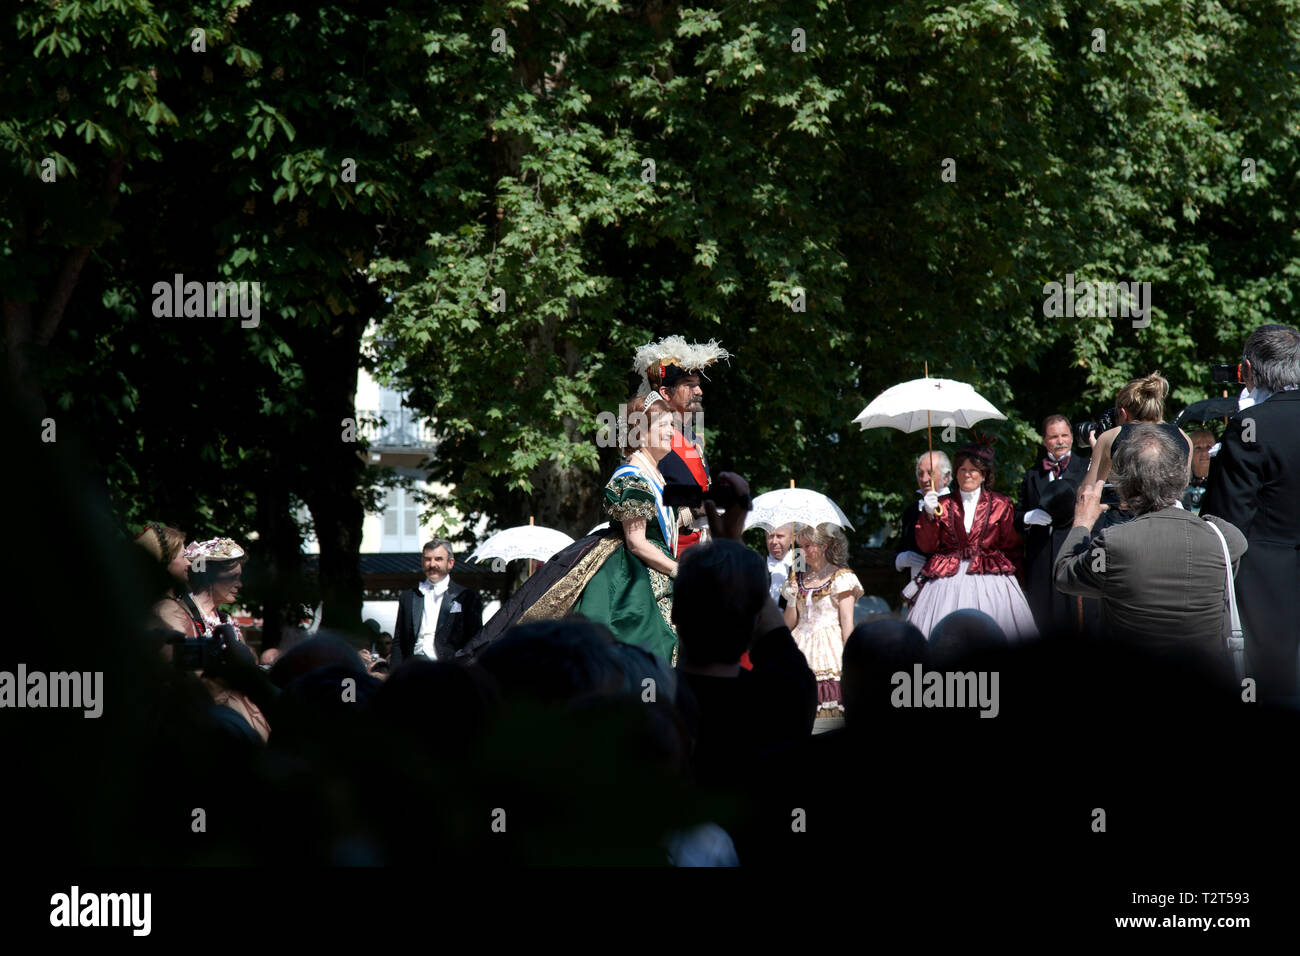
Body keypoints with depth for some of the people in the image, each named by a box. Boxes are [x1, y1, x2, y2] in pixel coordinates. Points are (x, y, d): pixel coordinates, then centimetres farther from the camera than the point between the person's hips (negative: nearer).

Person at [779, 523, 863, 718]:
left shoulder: (841, 578, -1)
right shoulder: (797, 579, 14)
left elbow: (847, 622, -5)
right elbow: (789, 624, 15)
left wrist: (848, 657, -11)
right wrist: (791, 600, -3)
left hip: (830, 647, -5)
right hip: (801, 647, 5)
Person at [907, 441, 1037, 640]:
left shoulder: (1001, 505, 7)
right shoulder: (943, 505, 10)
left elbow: (1012, 547, 10)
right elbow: (926, 545, 6)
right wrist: (929, 515, -7)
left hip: (989, 577, -1)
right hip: (948, 582, 1)